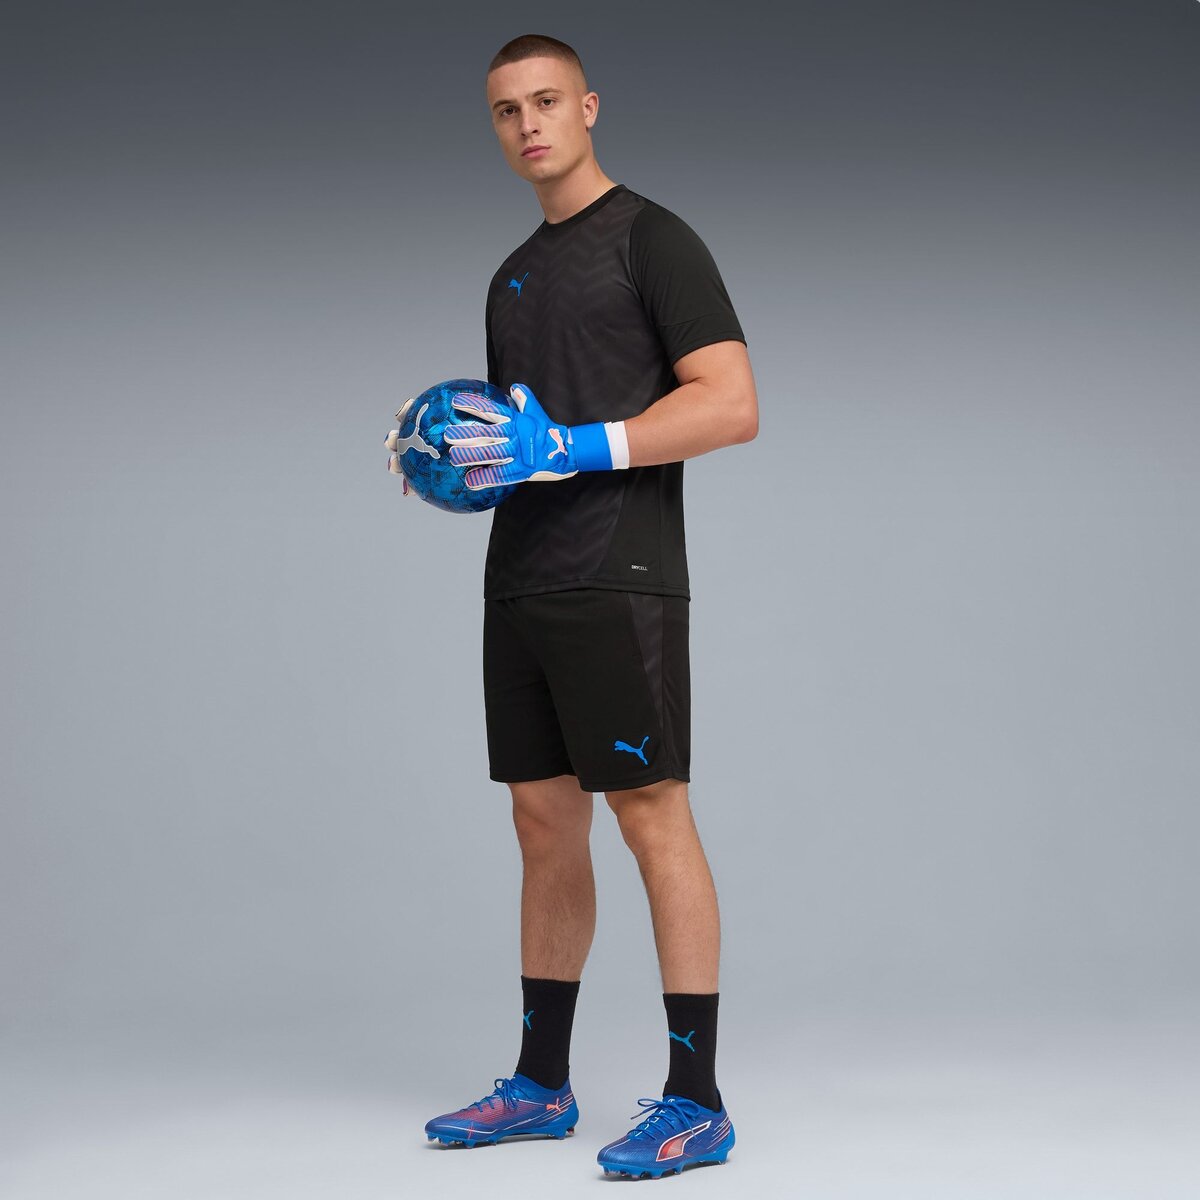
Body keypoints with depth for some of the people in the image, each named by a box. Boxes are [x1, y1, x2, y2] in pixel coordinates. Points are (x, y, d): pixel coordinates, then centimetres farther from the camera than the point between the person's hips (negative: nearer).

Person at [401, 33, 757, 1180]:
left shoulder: (651, 239, -4)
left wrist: (572, 447, -20)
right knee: (544, 821, 11)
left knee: (650, 813, -9)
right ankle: (542, 1084, 20)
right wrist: (452, 456, 8)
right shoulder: (513, 275, 21)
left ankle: (695, 1100, -4)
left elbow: (731, 404, -13)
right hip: (519, 582, 8)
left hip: (618, 579, -8)